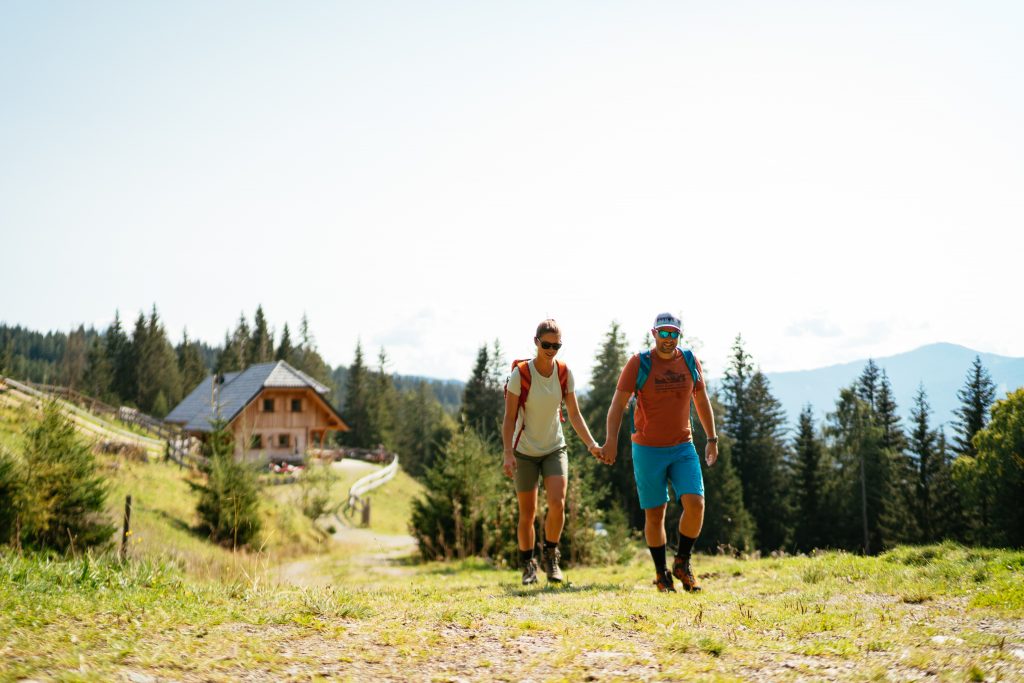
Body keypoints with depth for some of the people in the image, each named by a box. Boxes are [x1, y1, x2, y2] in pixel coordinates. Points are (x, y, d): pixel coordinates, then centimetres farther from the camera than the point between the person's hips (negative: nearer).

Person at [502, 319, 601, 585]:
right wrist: (508, 454, -22)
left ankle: (551, 555, 7)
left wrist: (591, 443, -11)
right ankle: (527, 564, 24)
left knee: (557, 504, -16)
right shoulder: (521, 373, -14)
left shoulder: (564, 373, -5)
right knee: (528, 514, 3)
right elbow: (509, 418, -13)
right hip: (525, 451, -2)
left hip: (555, 448, 2)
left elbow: (574, 414, 1)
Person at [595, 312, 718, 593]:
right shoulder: (638, 363, -7)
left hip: (683, 448, 3)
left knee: (695, 503, -14)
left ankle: (682, 562, 7)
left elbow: (702, 401, 15)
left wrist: (712, 439, 15)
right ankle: (661, 574, 18)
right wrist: (611, 441, -21)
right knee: (654, 514, 3)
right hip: (648, 450, -2)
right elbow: (618, 404, -10)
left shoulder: (690, 361, 4)